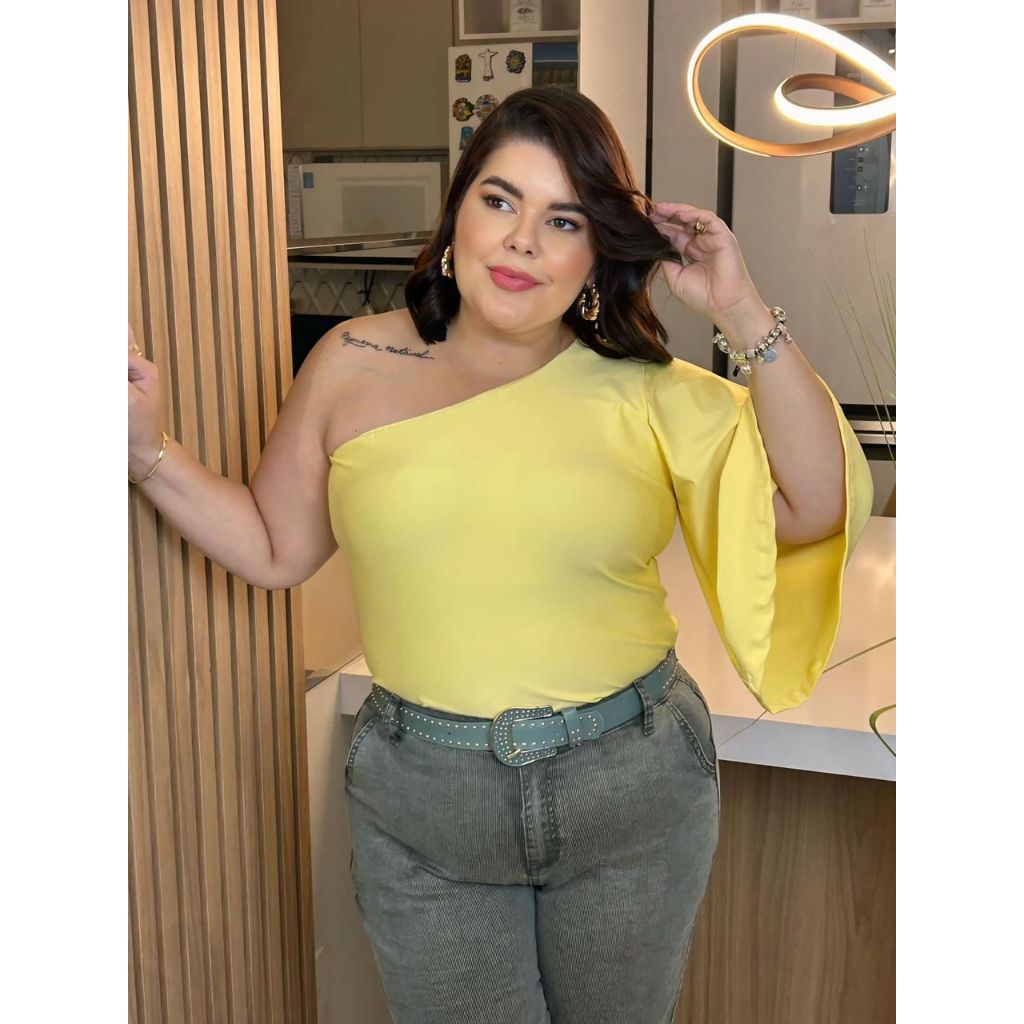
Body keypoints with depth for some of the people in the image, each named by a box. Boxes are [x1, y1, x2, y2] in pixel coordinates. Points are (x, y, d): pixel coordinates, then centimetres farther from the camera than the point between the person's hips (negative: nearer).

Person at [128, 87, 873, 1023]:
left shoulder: (645, 392, -7)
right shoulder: (354, 364, -3)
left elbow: (819, 509, -13)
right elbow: (276, 551, 5)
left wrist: (743, 315, -17)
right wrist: (150, 452, -6)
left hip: (637, 791, 1)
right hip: (420, 802, 0)